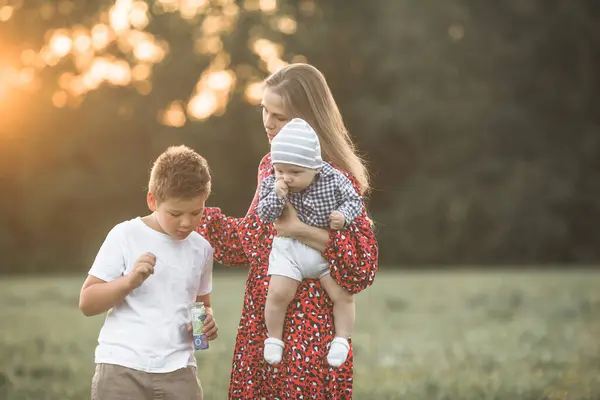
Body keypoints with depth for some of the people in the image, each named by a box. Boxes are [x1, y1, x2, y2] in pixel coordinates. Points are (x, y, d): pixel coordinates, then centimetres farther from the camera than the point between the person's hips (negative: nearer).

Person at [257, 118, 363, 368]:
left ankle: (341, 339, 13)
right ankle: (273, 338, 9)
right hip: (289, 249, 0)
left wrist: (344, 216, -24)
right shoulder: (272, 185, -10)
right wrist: (277, 196, -29)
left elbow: (354, 200, -4)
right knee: (278, 293, -12)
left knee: (343, 294, -4)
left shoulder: (334, 180, -14)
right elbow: (265, 216, -12)